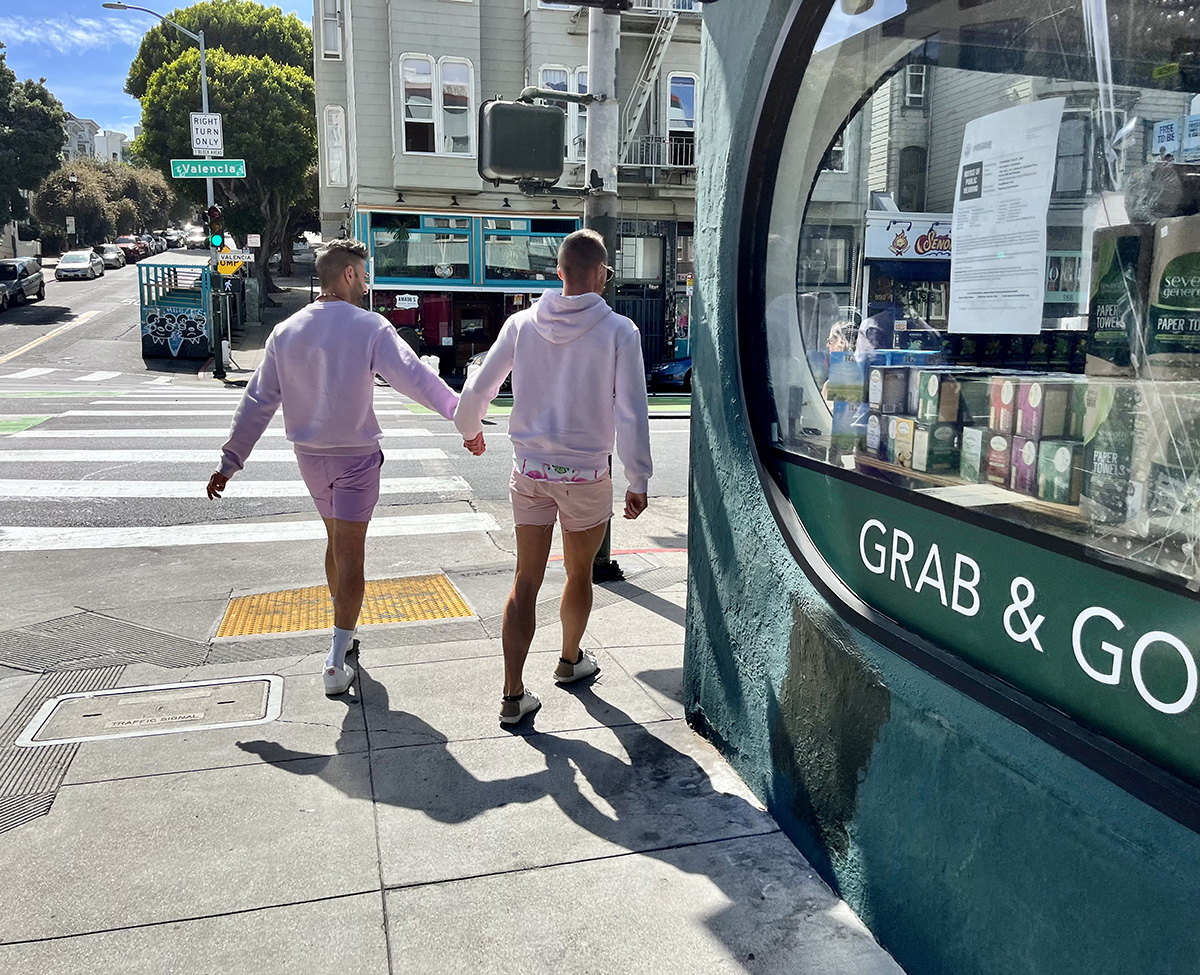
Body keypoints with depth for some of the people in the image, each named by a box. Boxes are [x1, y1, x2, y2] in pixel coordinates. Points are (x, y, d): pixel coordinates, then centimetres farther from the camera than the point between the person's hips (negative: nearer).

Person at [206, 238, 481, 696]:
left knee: (336, 541, 24)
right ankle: (336, 664, -3)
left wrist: (229, 462, 7)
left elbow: (256, 402, 3)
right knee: (350, 555, -1)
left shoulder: (286, 332, 1)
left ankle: (342, 627, 40)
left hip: (310, 455, 5)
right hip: (356, 456, -5)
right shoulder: (369, 327, -13)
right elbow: (415, 378, -23)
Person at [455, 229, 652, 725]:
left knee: (526, 581, 8)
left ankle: (514, 695, 9)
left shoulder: (523, 323, -1)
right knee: (579, 574, 19)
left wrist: (470, 429, 26)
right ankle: (570, 660, 41)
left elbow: (477, 390, 5)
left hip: (529, 470, 3)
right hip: (586, 475, -2)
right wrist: (638, 482, -5)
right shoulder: (618, 331, -10)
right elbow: (631, 414, -13)